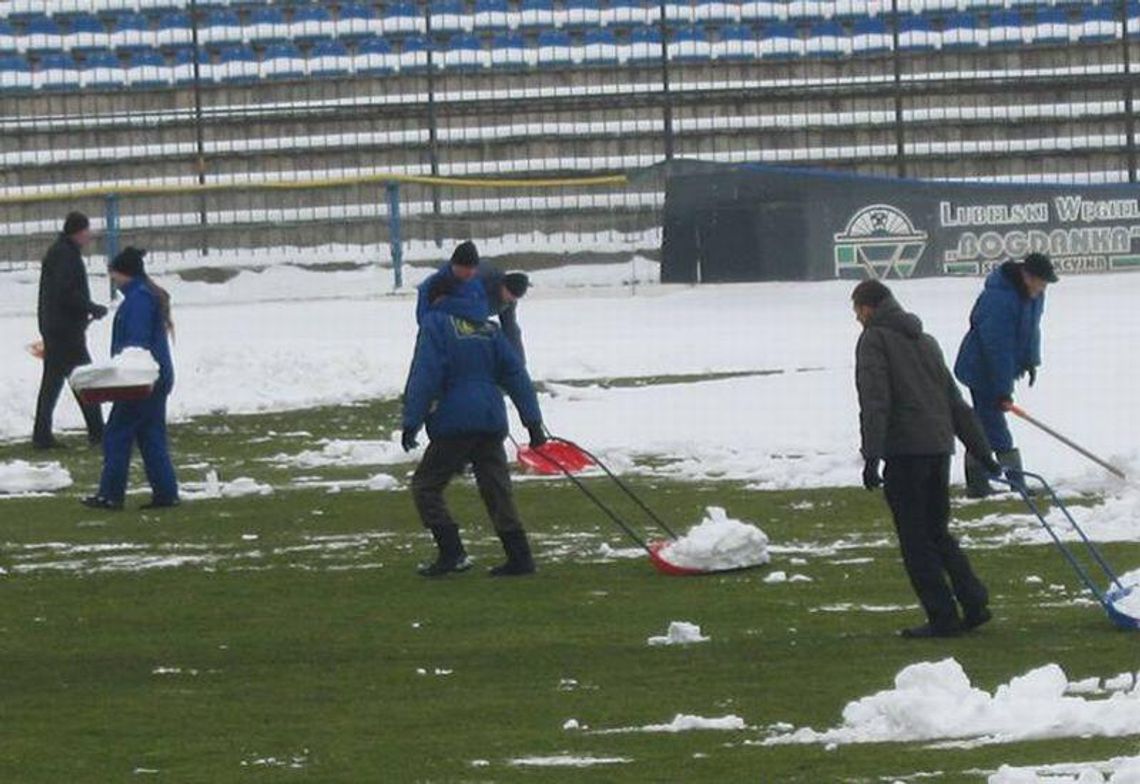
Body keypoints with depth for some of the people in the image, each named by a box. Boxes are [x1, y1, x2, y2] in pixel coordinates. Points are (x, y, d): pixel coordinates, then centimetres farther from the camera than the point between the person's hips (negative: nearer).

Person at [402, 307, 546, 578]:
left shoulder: (435, 324, -5)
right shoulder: (489, 330, 12)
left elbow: (425, 376, -13)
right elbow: (516, 375, 10)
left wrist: (411, 422, -12)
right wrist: (533, 421, 11)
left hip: (454, 424, -5)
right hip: (491, 423, 5)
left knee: (425, 485, 7)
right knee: (496, 488, 11)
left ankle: (452, 552, -3)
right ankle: (520, 557, 6)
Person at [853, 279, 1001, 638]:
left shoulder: (874, 339, -2)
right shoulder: (925, 341, 21)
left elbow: (875, 402, -14)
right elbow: (956, 403, 23)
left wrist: (871, 456, -20)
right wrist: (982, 452, 25)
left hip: (905, 448, -7)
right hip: (939, 446, 7)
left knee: (915, 539, -1)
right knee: (937, 532, 17)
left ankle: (942, 616, -4)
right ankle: (975, 604, 9)